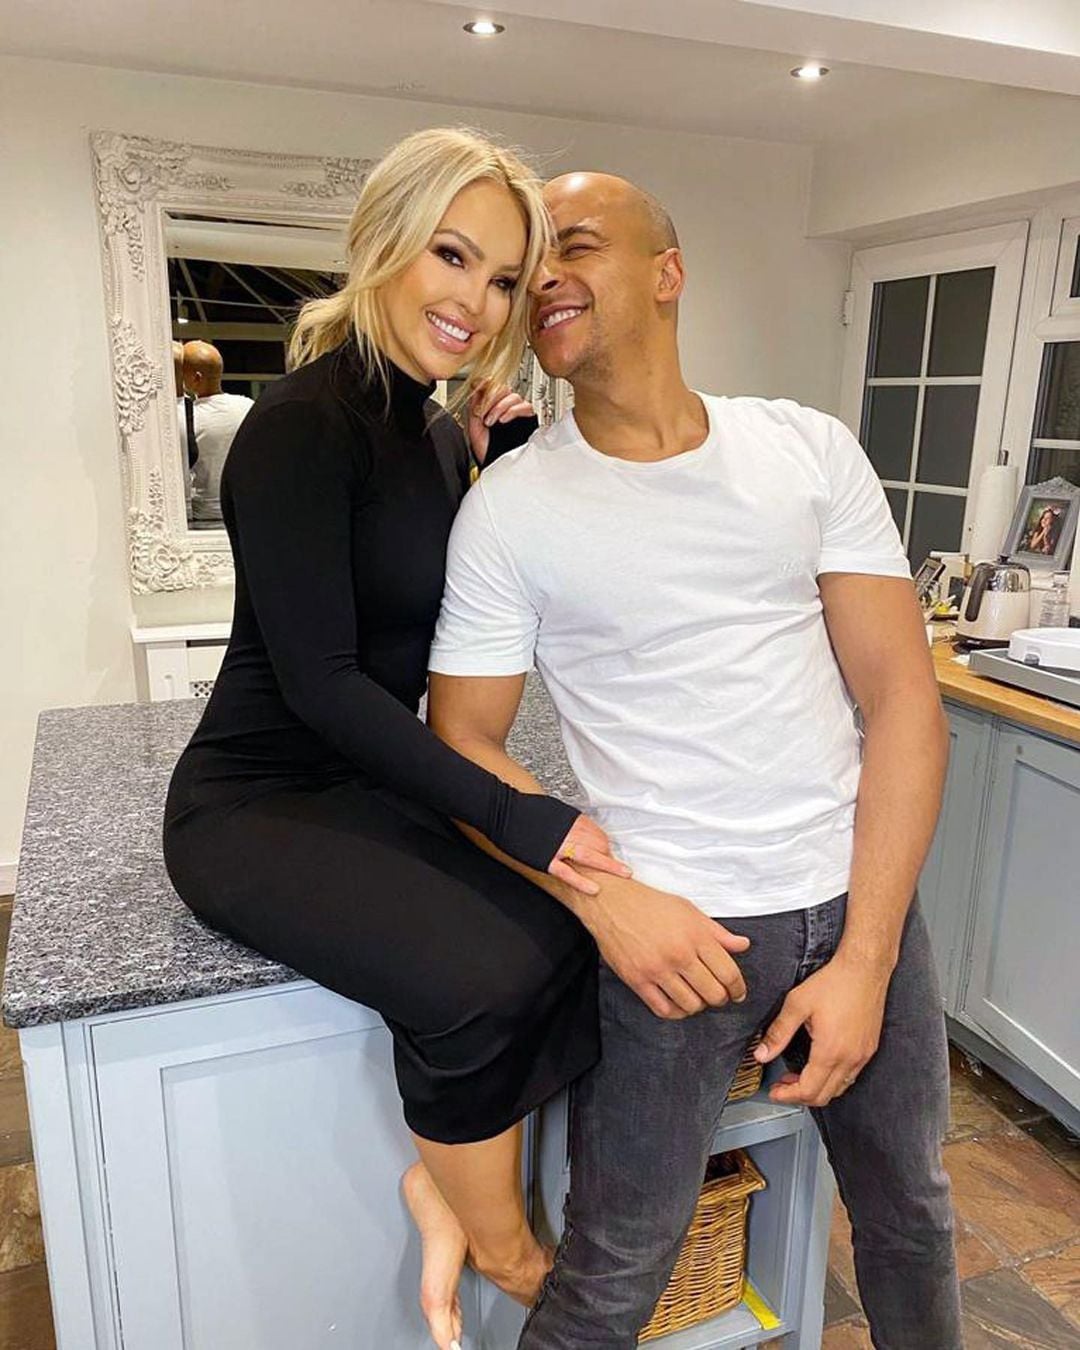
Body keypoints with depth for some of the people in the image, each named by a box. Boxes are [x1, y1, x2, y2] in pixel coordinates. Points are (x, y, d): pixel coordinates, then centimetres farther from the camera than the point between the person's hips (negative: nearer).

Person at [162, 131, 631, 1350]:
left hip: (376, 784, 7)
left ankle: (449, 1183, 9)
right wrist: (514, 817, -26)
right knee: (481, 978, -27)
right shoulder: (303, 423, -17)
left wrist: (508, 470, -4)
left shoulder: (441, 429, 7)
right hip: (255, 804, -7)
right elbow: (320, 679, -22)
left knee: (575, 936, -13)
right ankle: (505, 1252, 4)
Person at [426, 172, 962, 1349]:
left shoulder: (812, 450, -1)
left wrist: (867, 953, -10)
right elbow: (465, 743, -4)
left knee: (911, 1217, 25)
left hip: (858, 906, 4)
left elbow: (900, 694, -3)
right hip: (672, 925, -3)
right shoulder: (507, 507, -6)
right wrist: (605, 897, -19)